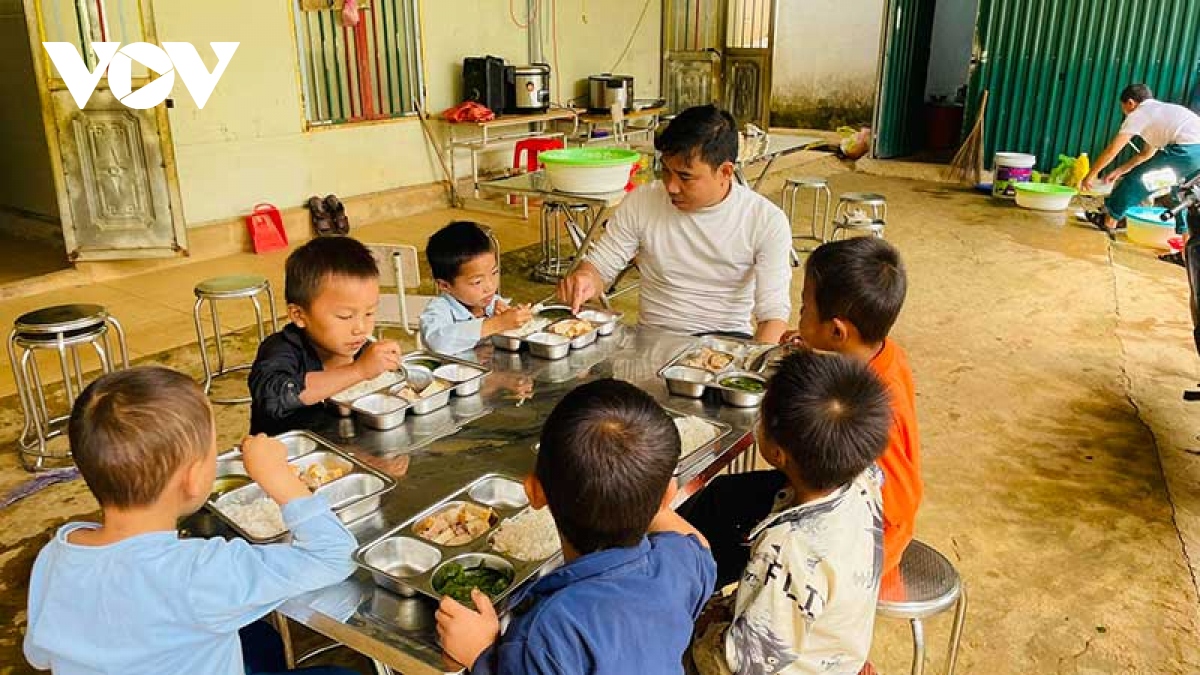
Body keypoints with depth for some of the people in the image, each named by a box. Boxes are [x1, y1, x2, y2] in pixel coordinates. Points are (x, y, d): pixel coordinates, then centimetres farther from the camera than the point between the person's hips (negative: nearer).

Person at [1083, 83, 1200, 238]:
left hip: (1187, 149, -8)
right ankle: (1184, 232, 33)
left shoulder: (1138, 114, 8)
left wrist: (1091, 175, 21)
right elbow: (1147, 153, 38)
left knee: (1137, 178, 7)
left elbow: (1111, 151, 10)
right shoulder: (1163, 110, 32)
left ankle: (1109, 221, 16)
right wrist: (1120, 171, 41)